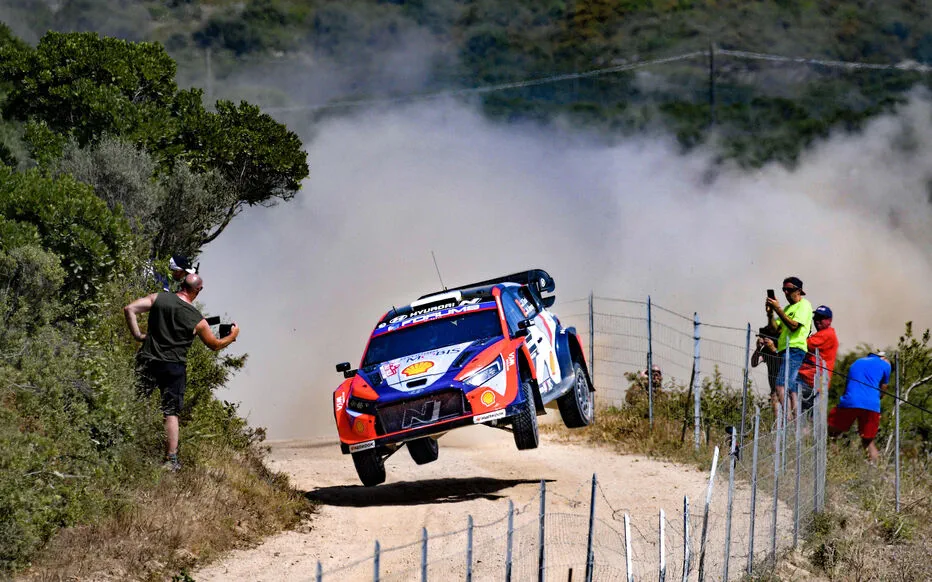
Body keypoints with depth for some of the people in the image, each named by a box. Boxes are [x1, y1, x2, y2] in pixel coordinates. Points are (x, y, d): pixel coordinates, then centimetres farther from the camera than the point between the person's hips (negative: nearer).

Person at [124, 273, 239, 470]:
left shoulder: (159, 298, -3)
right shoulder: (197, 320, -5)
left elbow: (129, 309, -9)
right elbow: (215, 345, 9)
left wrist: (138, 335, 0)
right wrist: (232, 336, 28)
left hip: (148, 361, 1)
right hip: (174, 367, -1)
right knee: (171, 413, 5)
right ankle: (171, 459, 3)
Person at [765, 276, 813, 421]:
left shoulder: (804, 305, -1)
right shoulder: (787, 308, 26)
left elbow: (794, 326, -15)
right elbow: (776, 328, 19)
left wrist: (778, 309, -15)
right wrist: (770, 313, 4)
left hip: (795, 349, -10)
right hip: (784, 350, 10)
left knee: (781, 386, -22)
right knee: (790, 390, 4)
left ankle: (788, 419, -29)